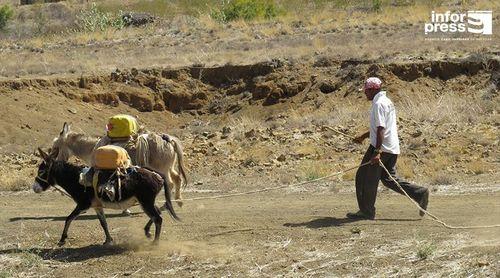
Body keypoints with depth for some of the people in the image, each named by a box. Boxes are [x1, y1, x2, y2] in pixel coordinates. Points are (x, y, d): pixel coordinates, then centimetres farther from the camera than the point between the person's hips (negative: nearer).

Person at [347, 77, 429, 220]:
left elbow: (381, 129, -23)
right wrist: (363, 136, 37)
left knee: (366, 178, 1)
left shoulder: (379, 104, -14)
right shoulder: (386, 101, 18)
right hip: (392, 148, 10)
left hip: (382, 147, -10)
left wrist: (377, 151, -28)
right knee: (389, 178, 13)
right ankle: (420, 193, 4)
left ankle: (366, 212, 6)